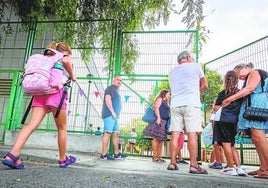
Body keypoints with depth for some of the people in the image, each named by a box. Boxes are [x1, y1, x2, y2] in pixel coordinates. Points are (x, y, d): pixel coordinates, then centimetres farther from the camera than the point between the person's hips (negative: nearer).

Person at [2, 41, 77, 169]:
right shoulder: (66, 58, 13)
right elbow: (66, 61, -12)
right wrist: (73, 76, 0)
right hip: (56, 92, -5)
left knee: (31, 125, -5)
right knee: (62, 128, 6)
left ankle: (12, 155, -20)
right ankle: (63, 159, 15)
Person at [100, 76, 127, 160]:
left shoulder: (116, 91, 24)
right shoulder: (110, 88, -3)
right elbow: (108, 100, -17)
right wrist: (112, 112, -20)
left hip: (115, 115, 10)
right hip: (109, 114, -10)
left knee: (116, 134, 10)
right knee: (108, 133, -11)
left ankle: (117, 153, 16)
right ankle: (104, 154, -9)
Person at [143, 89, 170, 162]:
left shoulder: (166, 103, 29)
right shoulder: (160, 99, 6)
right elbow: (156, 108, -9)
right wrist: (158, 117, -21)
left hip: (164, 122, 9)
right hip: (159, 120, -9)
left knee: (161, 140, 4)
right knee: (156, 138, -10)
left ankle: (159, 156, 6)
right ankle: (155, 156, -9)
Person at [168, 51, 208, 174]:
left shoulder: (172, 71, 21)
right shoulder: (195, 66, 9)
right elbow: (204, 85, 13)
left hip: (175, 105, 4)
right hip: (191, 104, -4)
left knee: (175, 134, 2)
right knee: (192, 134, -5)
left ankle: (172, 163, 5)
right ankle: (193, 165, -6)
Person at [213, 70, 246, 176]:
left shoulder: (223, 93, -2)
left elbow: (216, 108, -4)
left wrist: (215, 102, 15)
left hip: (223, 120, -6)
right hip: (234, 121, 6)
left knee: (226, 144, -2)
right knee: (231, 145, 15)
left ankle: (231, 168, 1)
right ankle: (239, 167, 12)